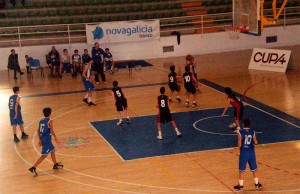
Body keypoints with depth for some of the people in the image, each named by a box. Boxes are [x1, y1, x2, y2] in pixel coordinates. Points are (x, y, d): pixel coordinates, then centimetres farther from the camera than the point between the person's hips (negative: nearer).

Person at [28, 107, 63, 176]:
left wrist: (40, 140, 13)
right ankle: (33, 168, -13)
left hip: (42, 139, 8)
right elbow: (51, 131, -15)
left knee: (52, 150, 26)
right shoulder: (50, 121, -12)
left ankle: (55, 164, 39)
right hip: (47, 139, -8)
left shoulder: (41, 120, 8)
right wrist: (55, 138, -1)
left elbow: (38, 131, 8)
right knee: (44, 155, -5)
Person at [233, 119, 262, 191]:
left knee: (242, 170, 8)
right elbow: (256, 142, 2)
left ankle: (240, 186, 14)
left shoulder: (240, 133, -13)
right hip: (251, 152, 3)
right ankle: (257, 184, 27)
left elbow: (239, 145, -13)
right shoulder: (253, 132, -4)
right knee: (254, 169, 17)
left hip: (243, 152, -3)